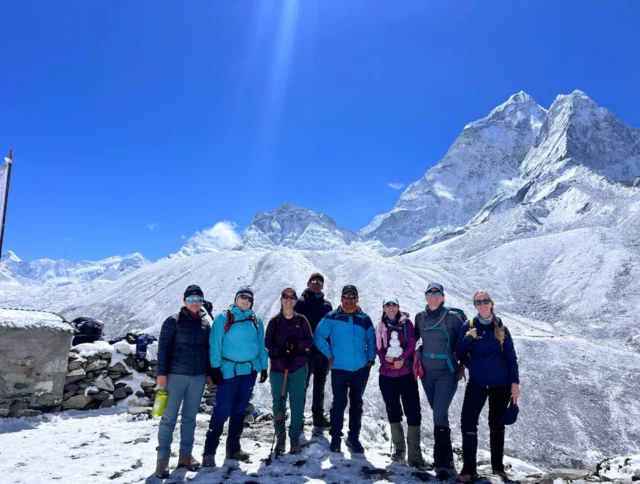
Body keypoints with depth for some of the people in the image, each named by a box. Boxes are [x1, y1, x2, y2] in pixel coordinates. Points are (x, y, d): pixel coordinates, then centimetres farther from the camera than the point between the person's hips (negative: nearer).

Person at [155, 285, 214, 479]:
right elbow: (163, 348, -7)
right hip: (176, 375, -4)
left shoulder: (206, 323, 9)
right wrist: (162, 372, -11)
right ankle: (163, 458, 9)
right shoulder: (173, 321, -4)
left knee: (190, 417, 12)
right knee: (169, 417, 0)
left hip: (198, 376, 4)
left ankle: (185, 455, 22)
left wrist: (210, 373, 13)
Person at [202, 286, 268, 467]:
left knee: (239, 410, 13)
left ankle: (233, 448, 24)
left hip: (249, 370, 5)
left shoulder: (256, 321, 8)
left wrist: (263, 367, 9)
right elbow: (215, 344, -8)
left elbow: (261, 345, 12)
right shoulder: (223, 318, -5)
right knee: (222, 410, -7)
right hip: (229, 370, -4)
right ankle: (209, 451, 2)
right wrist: (215, 367, -13)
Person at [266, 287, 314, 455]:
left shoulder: (301, 320, 5)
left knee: (297, 401, 1)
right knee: (278, 401, 3)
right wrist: (279, 351, -18)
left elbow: (310, 340, 3)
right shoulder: (275, 321, 4)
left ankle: (295, 437, 11)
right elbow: (268, 342, 1)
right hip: (278, 367, 0)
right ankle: (280, 437, 17)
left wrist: (298, 343, -18)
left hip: (298, 367, 0)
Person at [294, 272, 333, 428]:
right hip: (306, 350, -4)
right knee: (302, 384, 0)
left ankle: (318, 416, 23)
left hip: (324, 350, 5)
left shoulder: (327, 305, 11)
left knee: (320, 385, 14)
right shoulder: (301, 303, -2)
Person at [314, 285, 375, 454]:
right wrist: (329, 355, -6)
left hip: (361, 369, 3)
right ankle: (335, 437, 19)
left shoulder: (364, 319, 6)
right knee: (339, 403, 4)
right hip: (339, 368, -3)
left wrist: (371, 358, 3)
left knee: (356, 404, 12)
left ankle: (354, 437, 25)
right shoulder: (331, 317, -2)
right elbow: (319, 337, -2)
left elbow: (371, 340, 13)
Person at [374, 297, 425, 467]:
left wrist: (402, 359, -18)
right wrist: (387, 360, -14)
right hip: (387, 374, 2)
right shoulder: (380, 327, 9)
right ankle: (399, 448, 24)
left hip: (406, 372, -2)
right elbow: (378, 348, 3)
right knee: (393, 411, 10)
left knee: (413, 411, -7)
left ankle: (414, 455, -3)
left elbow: (412, 344, -5)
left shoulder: (406, 323, 4)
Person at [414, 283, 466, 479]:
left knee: (440, 414, -14)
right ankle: (446, 457, 29)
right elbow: (415, 337, 19)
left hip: (447, 372, -5)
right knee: (438, 413, 14)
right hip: (427, 372, 5)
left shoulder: (452, 317, -9)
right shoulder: (420, 317, 3)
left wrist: (463, 366, 0)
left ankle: (443, 462, -7)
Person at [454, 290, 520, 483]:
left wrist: (515, 382, -3)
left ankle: (498, 466, 27)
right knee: (468, 423, -9)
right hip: (477, 383, 0)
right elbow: (460, 354, -1)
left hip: (501, 384, 1)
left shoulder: (501, 328, 1)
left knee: (497, 425, 12)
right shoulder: (468, 326, 0)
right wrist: (467, 338, -18)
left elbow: (511, 357, 3)